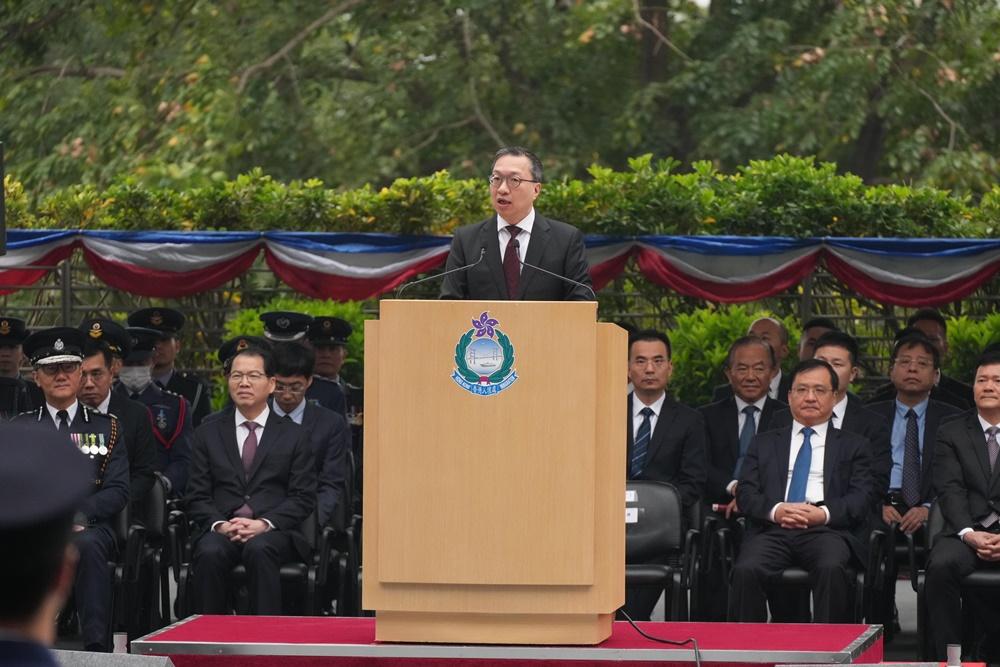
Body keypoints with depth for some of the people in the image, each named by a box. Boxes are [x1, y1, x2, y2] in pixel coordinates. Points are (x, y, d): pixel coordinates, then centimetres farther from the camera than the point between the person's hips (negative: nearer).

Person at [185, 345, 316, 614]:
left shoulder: (294, 435, 12)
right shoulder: (208, 433, 16)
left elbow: (303, 498, 5)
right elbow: (197, 496, 10)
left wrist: (265, 524, -12)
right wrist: (220, 525, -10)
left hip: (274, 532, -1)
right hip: (220, 529, 1)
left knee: (259, 549, -36)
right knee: (209, 553, -33)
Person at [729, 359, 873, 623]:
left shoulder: (853, 445, 22)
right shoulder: (764, 443, 26)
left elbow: (862, 498, 8)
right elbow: (745, 493, 13)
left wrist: (824, 513, -13)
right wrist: (775, 510, -10)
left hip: (827, 529, -1)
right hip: (773, 530, 1)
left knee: (832, 569, -37)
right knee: (746, 570, -32)